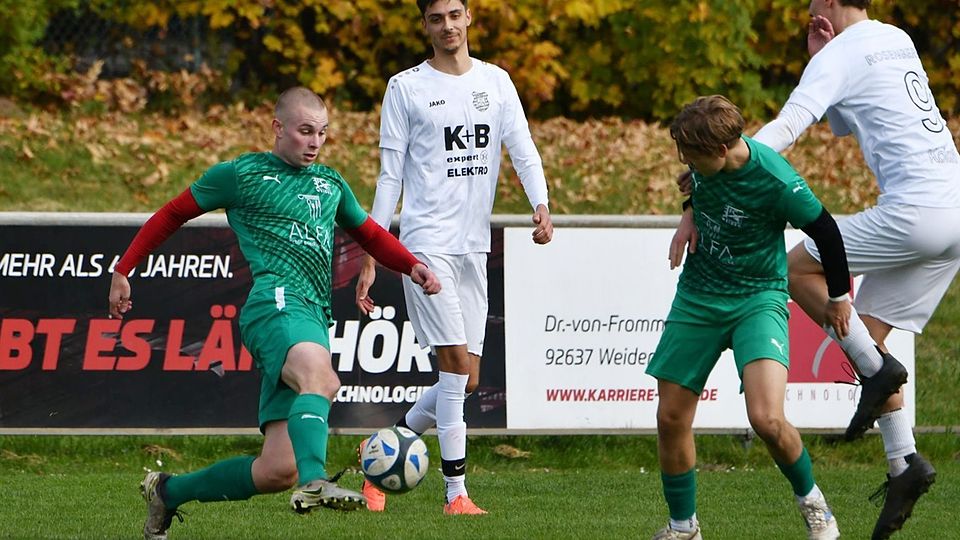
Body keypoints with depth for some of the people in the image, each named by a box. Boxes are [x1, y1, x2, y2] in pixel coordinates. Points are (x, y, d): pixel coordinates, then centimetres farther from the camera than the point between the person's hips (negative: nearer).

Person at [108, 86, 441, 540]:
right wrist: (123, 270, 15)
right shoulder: (241, 174, 10)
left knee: (279, 470, -5)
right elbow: (173, 214, 18)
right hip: (276, 302, -6)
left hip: (315, 321, 6)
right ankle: (314, 482, -61)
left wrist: (412, 267, 18)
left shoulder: (331, 184, 26)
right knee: (321, 379, -40)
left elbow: (370, 235, 38)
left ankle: (168, 491, 14)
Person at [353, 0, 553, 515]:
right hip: (425, 241, -5)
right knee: (457, 365, -14)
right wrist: (371, 258, -2)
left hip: (474, 245, 5)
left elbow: (523, 149, 3)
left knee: (466, 380, 6)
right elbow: (389, 177, 1)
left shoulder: (495, 81, 12)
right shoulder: (406, 87, 1)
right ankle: (456, 494, -10)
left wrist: (541, 205, -17)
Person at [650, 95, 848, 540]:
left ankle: (811, 501, 6)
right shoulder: (705, 158, -10)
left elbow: (825, 232, -10)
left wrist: (838, 296, 2)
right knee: (671, 419, 3)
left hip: (758, 299, -6)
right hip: (697, 298, 6)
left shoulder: (776, 181, -26)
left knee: (766, 419, -23)